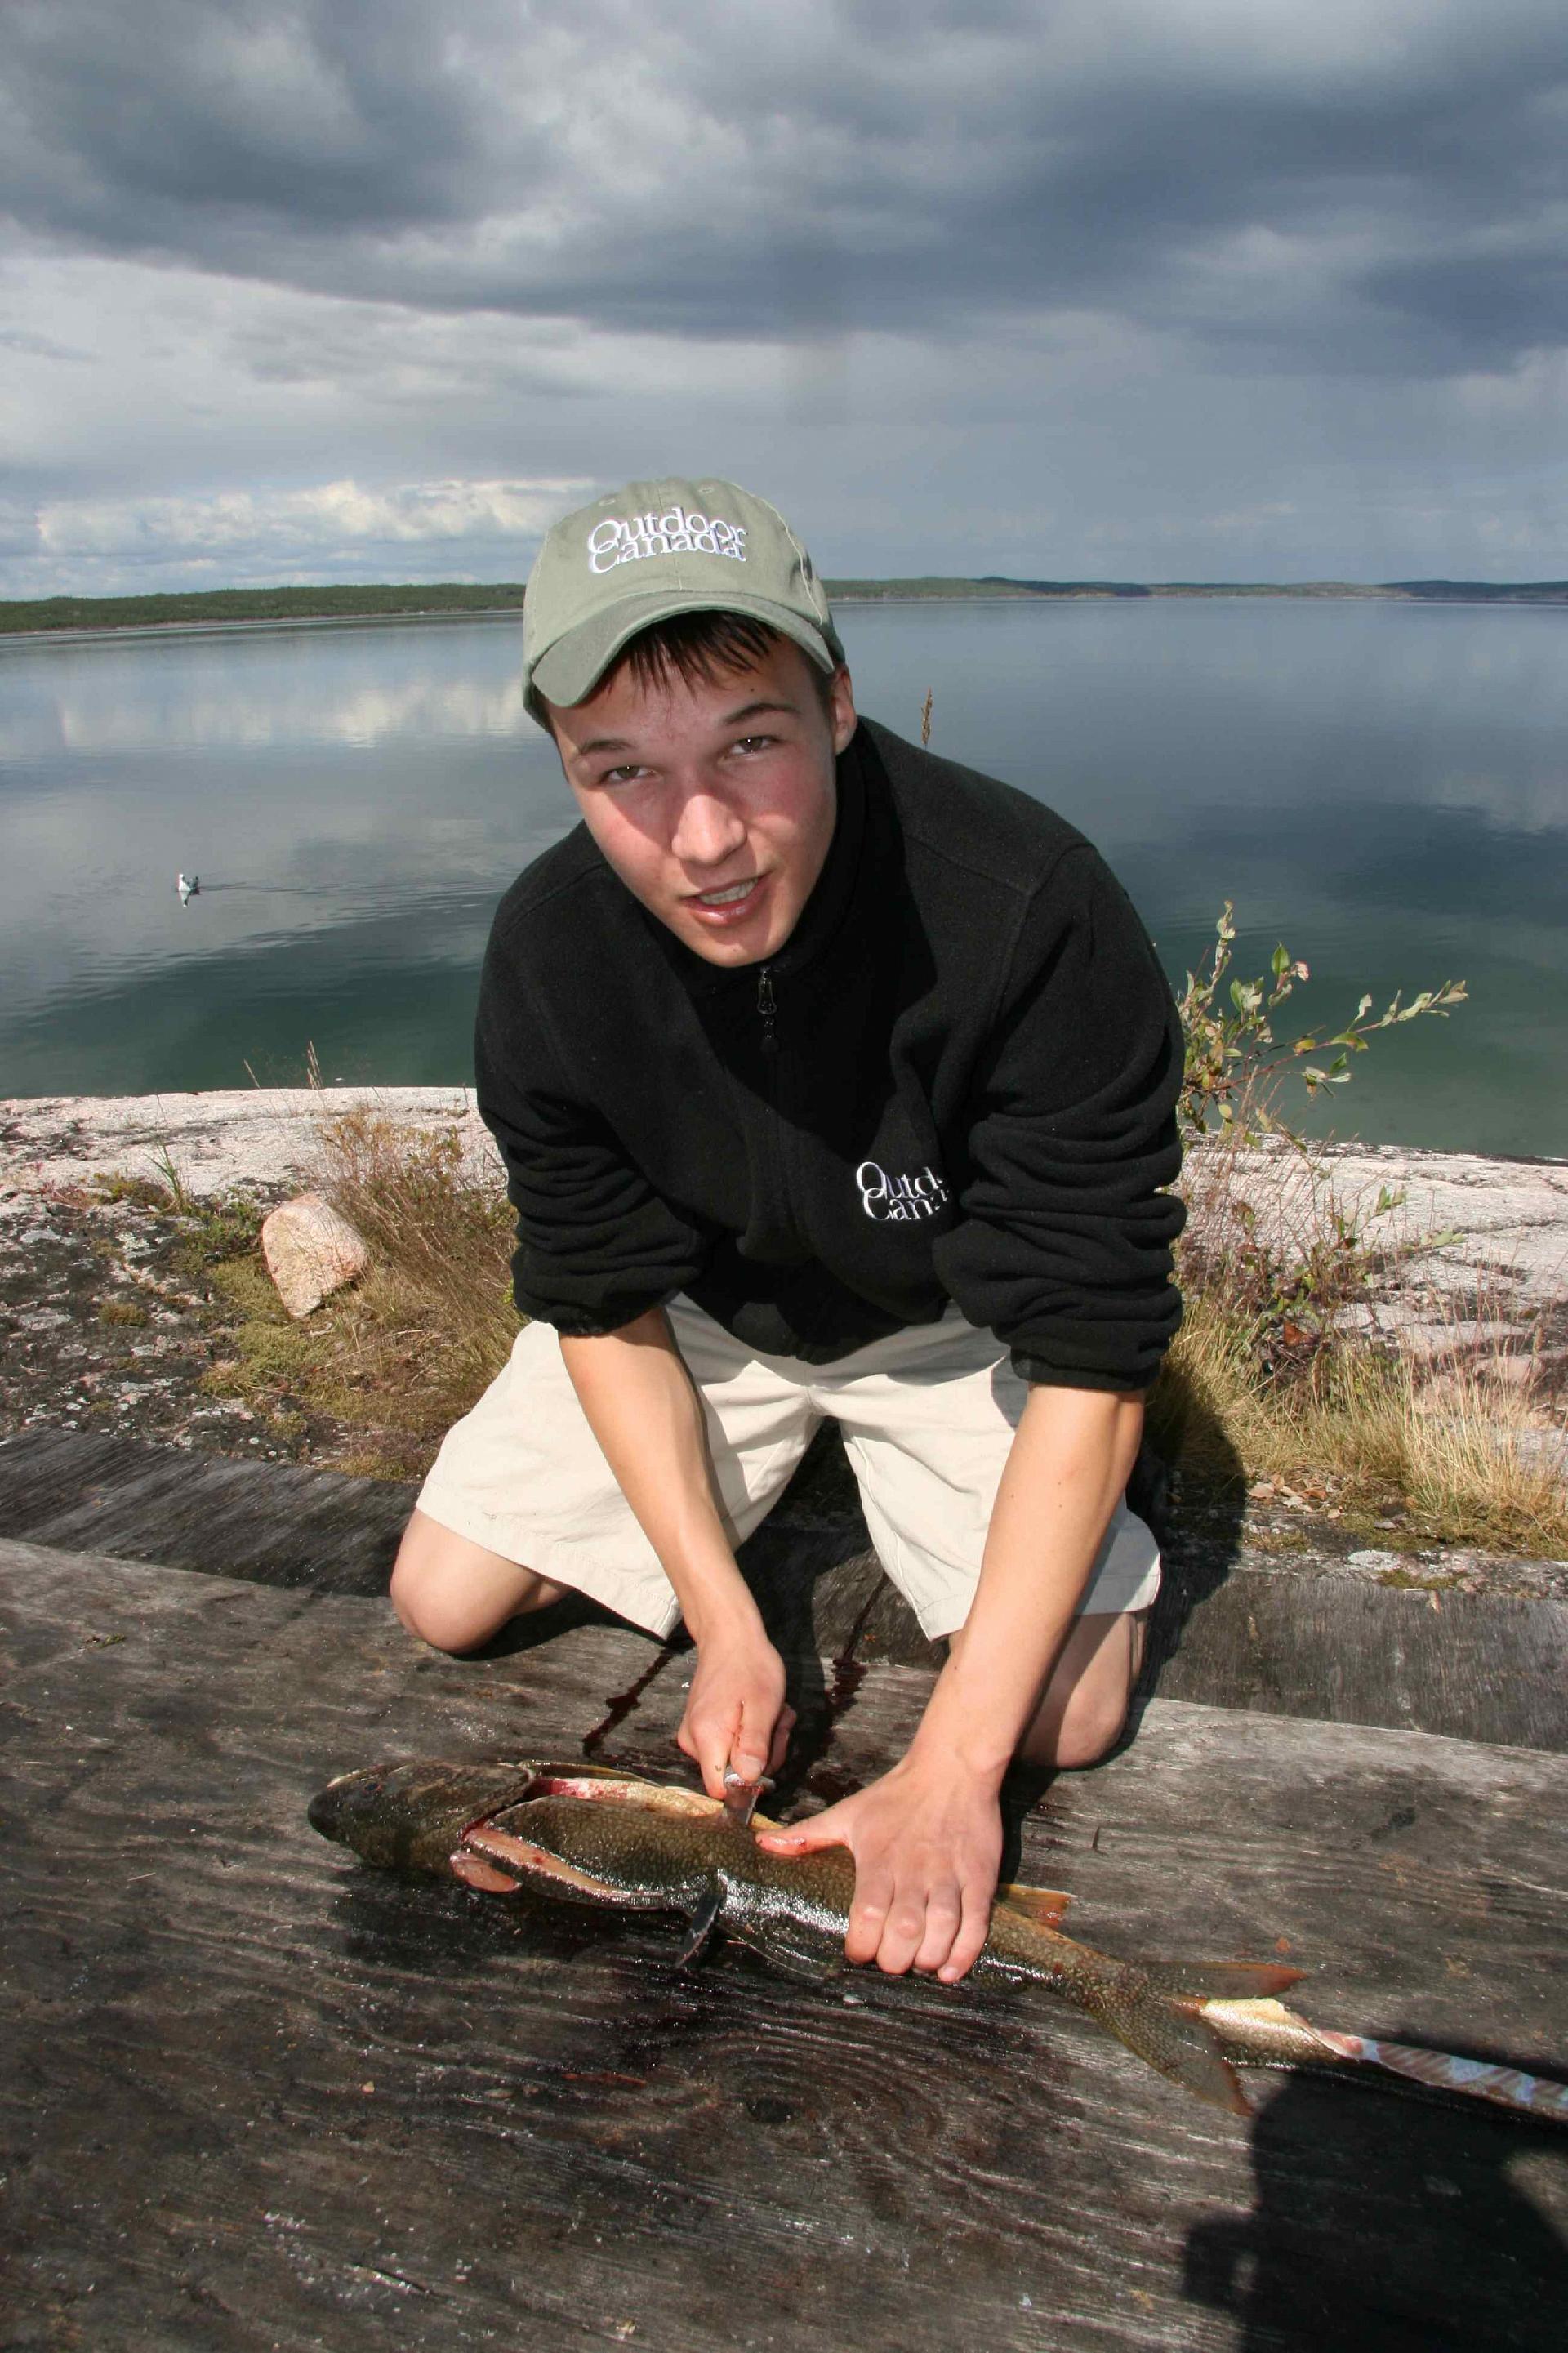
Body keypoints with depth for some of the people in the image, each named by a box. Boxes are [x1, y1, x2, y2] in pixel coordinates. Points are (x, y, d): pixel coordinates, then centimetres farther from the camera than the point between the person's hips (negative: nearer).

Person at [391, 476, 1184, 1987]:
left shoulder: (1033, 917, -36)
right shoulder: (549, 954, -24)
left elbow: (1092, 1364, -31)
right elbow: (605, 1306, -12)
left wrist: (951, 1767, -32)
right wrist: (728, 1625, -18)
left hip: (956, 1316, -2)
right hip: (706, 1304, 3)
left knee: (1067, 1718, -12)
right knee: (444, 1605, 1)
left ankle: (874, 1456, 18)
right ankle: (779, 1462, 25)